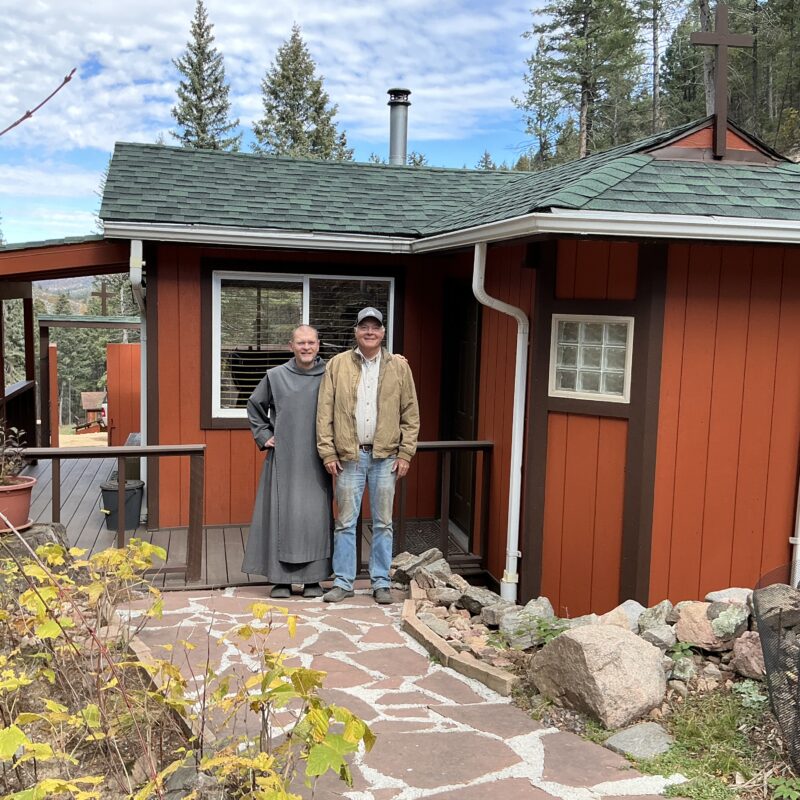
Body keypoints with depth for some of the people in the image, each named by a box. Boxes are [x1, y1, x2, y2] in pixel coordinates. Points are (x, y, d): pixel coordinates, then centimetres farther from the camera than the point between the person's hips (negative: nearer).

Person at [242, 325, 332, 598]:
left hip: (315, 460, 0)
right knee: (281, 513, 2)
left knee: (315, 514, 0)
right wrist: (263, 436, 9)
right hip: (283, 458, 0)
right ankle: (281, 578, 11)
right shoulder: (275, 376, 4)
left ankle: (313, 578, 11)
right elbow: (255, 405, 17)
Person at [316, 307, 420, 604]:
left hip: (385, 457, 1)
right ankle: (343, 582, 17)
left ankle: (381, 582, 19)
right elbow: (324, 412, 0)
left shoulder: (399, 366, 3)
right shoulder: (337, 364, 1)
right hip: (349, 456, 0)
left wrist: (405, 454, -2)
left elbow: (410, 414, 4)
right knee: (345, 522, 6)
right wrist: (327, 452, -5)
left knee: (383, 523, 8)